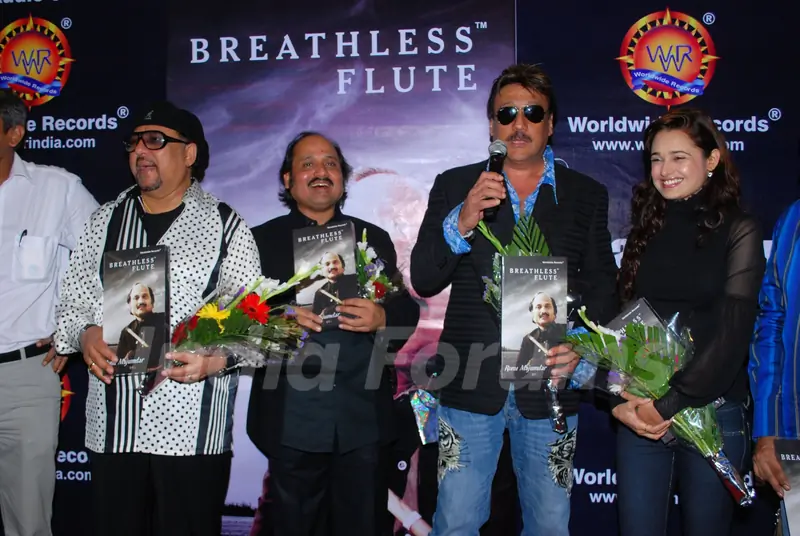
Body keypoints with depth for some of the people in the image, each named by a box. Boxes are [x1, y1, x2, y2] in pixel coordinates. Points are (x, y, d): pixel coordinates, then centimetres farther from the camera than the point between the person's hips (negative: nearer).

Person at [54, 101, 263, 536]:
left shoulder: (226, 227, 2)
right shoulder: (104, 221, 14)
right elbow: (72, 301, 16)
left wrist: (219, 358, -19)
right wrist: (83, 335, -6)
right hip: (112, 424, 4)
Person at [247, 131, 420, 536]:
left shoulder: (374, 239, 14)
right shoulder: (262, 240, 8)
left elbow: (408, 310, 9)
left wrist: (382, 318, -13)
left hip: (364, 419, 2)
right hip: (291, 421, -1)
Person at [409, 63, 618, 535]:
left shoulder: (587, 195, 7)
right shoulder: (454, 187, 5)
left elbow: (602, 286, 6)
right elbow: (424, 281, -2)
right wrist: (460, 224, -19)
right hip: (470, 387, 0)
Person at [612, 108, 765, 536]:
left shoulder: (738, 231, -3)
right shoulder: (645, 231, 9)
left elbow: (732, 332, -11)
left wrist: (670, 404, -15)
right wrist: (620, 402, -8)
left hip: (713, 412, -3)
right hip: (640, 414, 3)